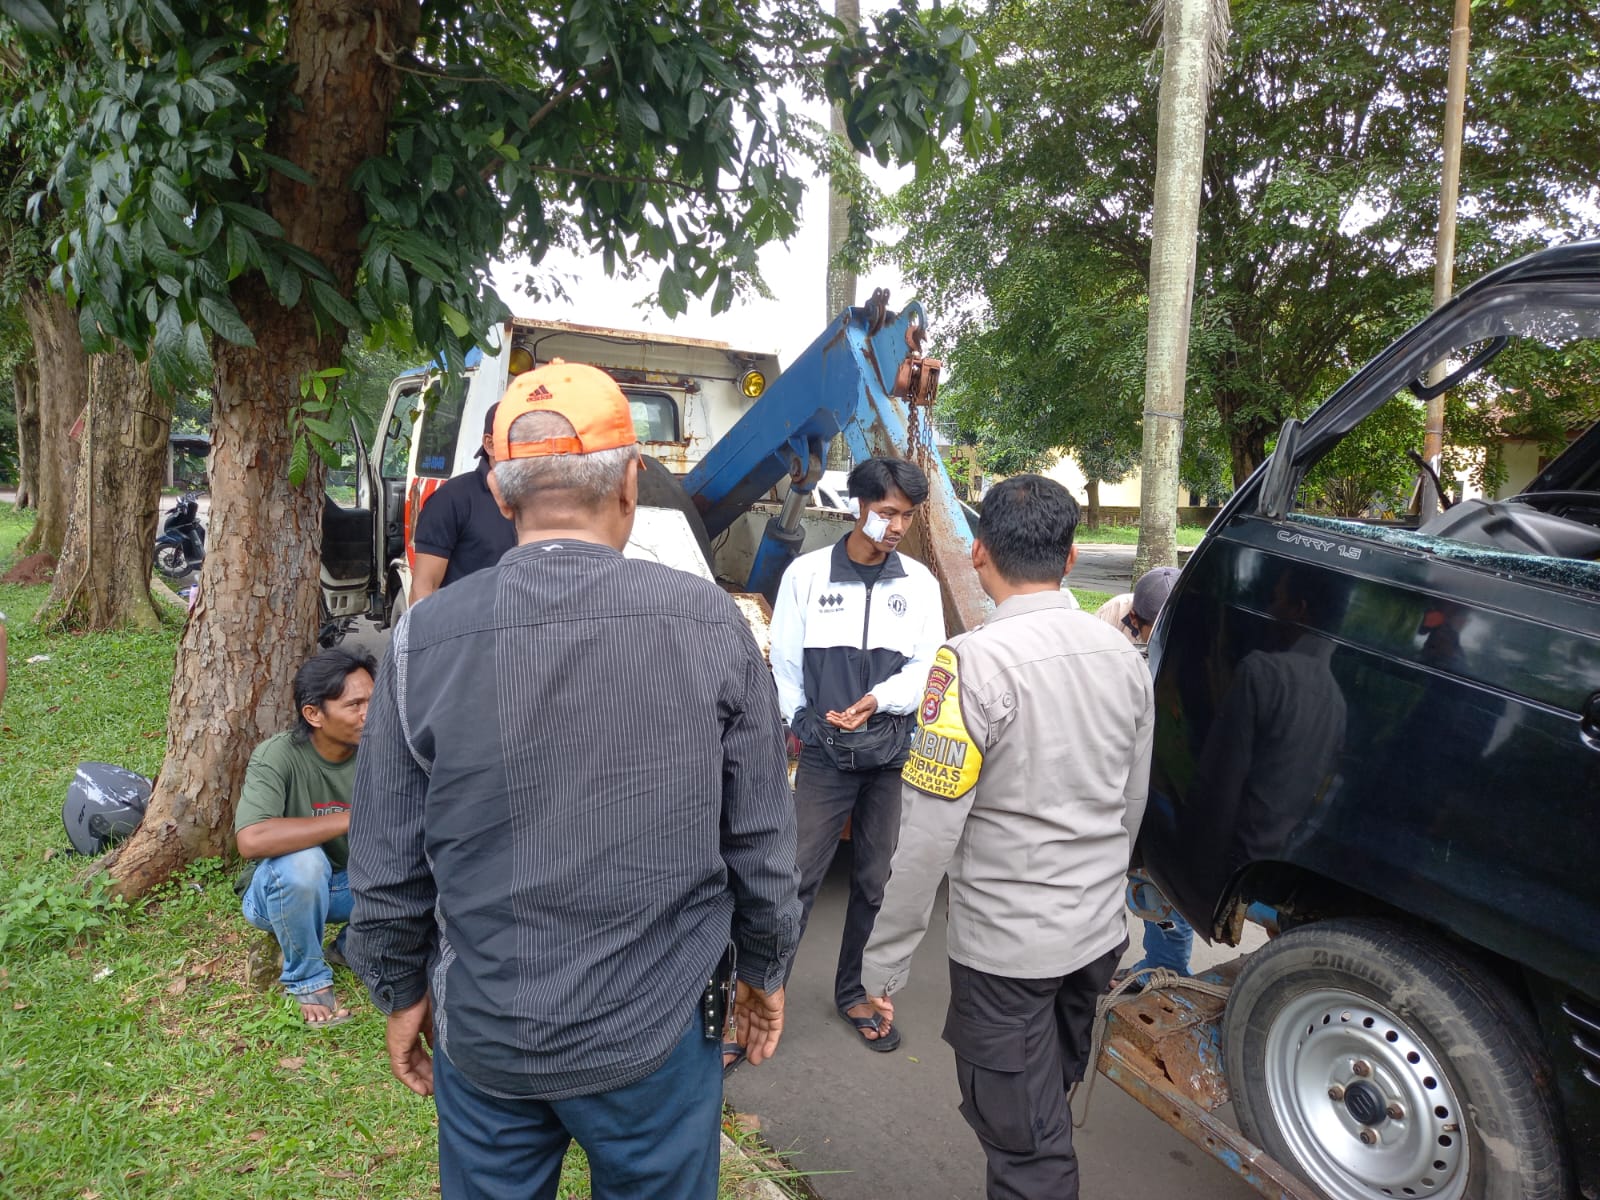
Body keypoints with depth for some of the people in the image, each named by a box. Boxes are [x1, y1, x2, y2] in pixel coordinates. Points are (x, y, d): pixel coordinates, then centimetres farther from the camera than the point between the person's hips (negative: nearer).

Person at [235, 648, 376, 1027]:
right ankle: (307, 979, -9)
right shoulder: (278, 756, -26)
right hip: (277, 890, -3)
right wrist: (350, 819, -39)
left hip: (344, 887, 4)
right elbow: (252, 840, -41)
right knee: (302, 861, -36)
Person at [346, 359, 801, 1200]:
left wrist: (402, 993, 13)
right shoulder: (710, 623, -14)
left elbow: (387, 864, -4)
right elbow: (761, 840, -6)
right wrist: (765, 970, 10)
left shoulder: (424, 638, -12)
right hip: (657, 1032, -1)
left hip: (483, 1035, 1)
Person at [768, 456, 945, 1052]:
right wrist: (803, 724, 2)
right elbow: (785, 661, 5)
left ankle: (852, 992, 29)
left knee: (875, 882, 11)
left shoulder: (919, 582, 5)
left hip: (894, 754, 3)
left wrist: (878, 699, -16)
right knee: (798, 878, -4)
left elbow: (927, 664, 0)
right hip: (825, 753, -2)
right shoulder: (807, 573, -2)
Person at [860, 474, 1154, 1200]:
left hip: (1006, 947, -7)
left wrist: (884, 961, -12)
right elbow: (1130, 808, 10)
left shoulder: (976, 662, -21)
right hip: (1099, 934, 7)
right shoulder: (1122, 656, 0)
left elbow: (930, 832, -22)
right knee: (1049, 1115, 25)